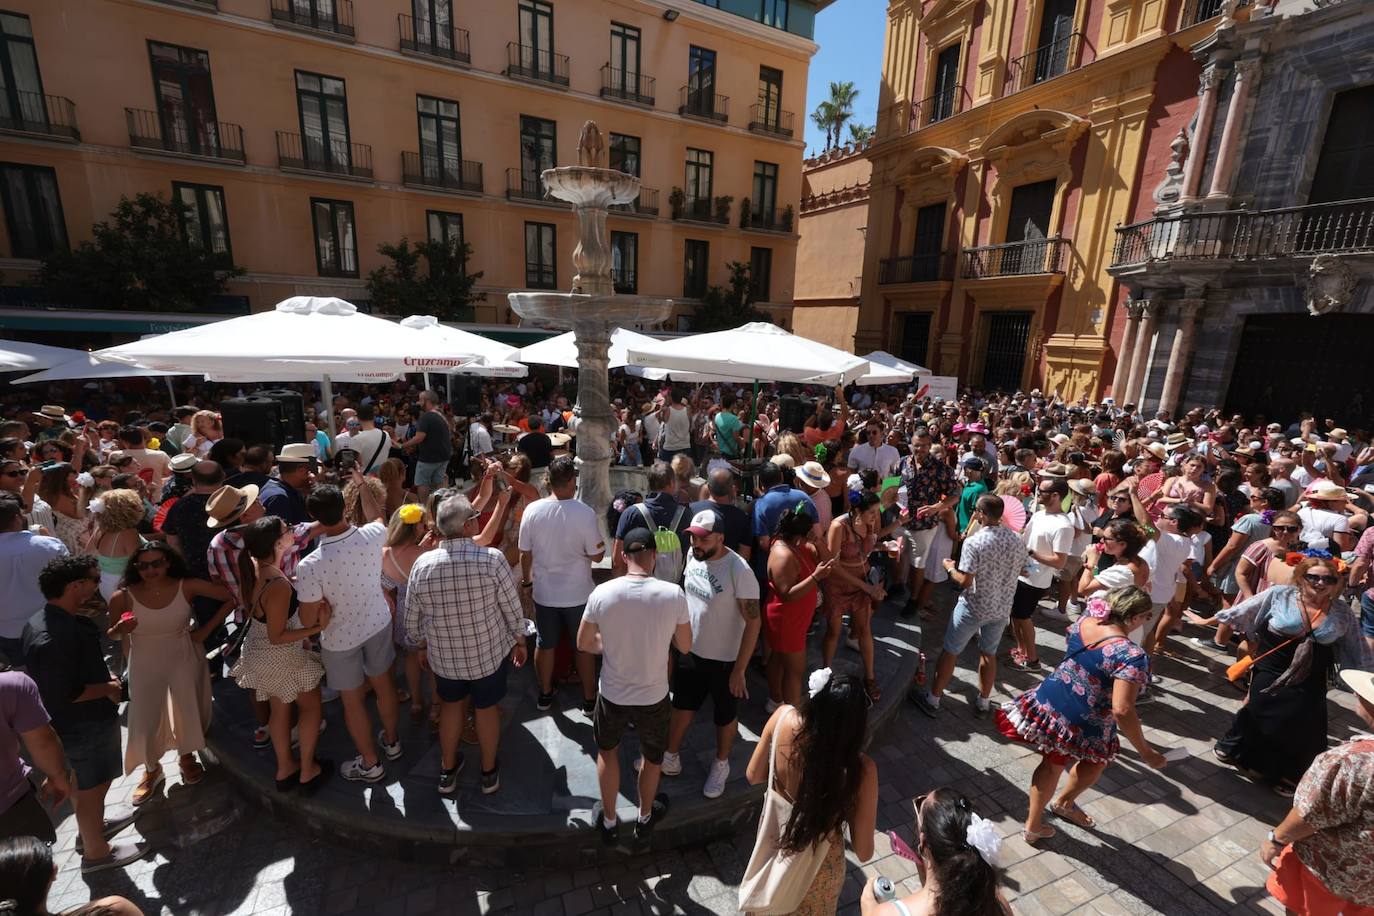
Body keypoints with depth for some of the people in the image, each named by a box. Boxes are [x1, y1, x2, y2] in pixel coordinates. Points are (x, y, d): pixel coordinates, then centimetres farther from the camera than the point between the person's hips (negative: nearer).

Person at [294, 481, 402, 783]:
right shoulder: (372, 536, -22)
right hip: (378, 623, 4)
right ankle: (391, 741, 47)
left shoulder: (310, 565, -31)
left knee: (353, 701, 17)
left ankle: (370, 764, 36)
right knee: (383, 684, 25)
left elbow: (310, 618, -21)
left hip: (340, 638, -3)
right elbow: (376, 513, 5)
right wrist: (363, 484, 19)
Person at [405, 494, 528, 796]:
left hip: (443, 655, 2)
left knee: (452, 704, 26)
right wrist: (520, 641, 3)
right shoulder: (492, 559, -24)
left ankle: (447, 771, 42)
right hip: (489, 652, -2)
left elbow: (412, 619, -2)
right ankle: (489, 772, 39)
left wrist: (423, 646, 16)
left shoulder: (422, 565, -15)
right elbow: (512, 608, -14)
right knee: (486, 707, 20)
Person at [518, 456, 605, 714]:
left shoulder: (532, 510, -12)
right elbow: (597, 555, -15)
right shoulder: (585, 513, -22)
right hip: (578, 594, -2)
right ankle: (589, 699, 31)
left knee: (545, 644, 22)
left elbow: (525, 553, -2)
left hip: (543, 593, 3)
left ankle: (545, 694, 40)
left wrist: (527, 580, 14)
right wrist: (601, 542, 4)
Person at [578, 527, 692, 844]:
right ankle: (645, 818, 51)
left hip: (613, 694, 0)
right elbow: (685, 646, -7)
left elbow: (584, 644, -5)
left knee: (607, 751, 30)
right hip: (654, 696, 0)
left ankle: (609, 822, 46)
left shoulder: (602, 593, -19)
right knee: (652, 757, 29)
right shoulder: (673, 594, -21)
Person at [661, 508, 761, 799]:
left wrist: (740, 669, -20)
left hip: (724, 660, -5)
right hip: (691, 652, 6)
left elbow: (753, 622, -23)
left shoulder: (739, 571, -28)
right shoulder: (694, 556, -8)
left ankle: (721, 765, 43)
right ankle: (671, 758, 44)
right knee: (682, 706, 22)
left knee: (725, 716, 18)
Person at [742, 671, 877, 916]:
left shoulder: (783, 717, -30)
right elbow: (863, 852, -21)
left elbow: (753, 775, -12)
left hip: (773, 840, 1)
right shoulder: (861, 769, -36)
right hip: (815, 861, -1)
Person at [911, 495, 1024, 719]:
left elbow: (964, 582, -21)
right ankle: (983, 703, 33)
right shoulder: (1018, 540, -4)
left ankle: (932, 700, 20)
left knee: (950, 652, 9)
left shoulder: (974, 542, -23)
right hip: (1002, 608, 5)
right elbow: (1016, 572, 10)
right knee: (989, 654, 21)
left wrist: (950, 568, -3)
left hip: (973, 607, -5)